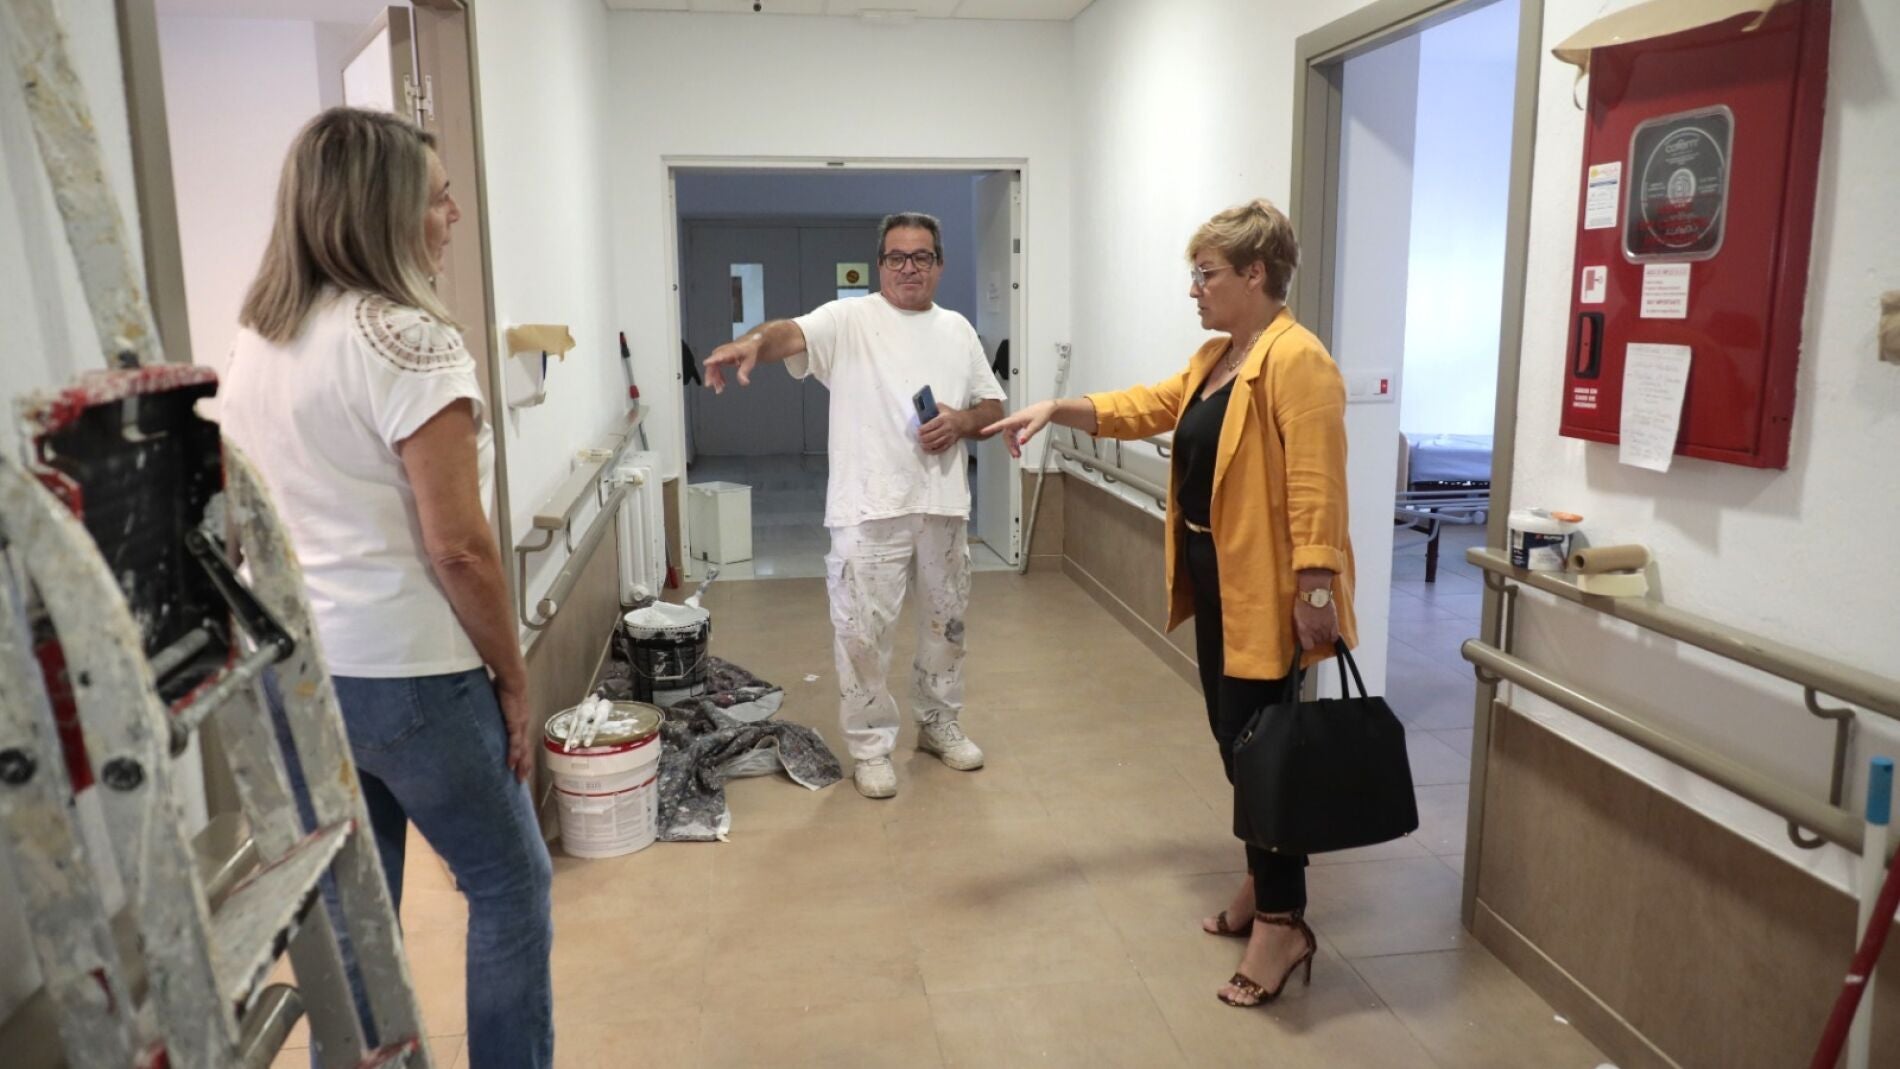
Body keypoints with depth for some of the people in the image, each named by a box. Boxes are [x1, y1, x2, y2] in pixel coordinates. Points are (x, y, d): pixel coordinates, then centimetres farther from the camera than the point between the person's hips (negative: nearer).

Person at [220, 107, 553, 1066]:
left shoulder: (253, 339, 8)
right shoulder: (409, 340, -18)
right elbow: (458, 546, -20)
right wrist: (513, 677, -9)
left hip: (293, 665, 8)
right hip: (404, 673, -8)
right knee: (510, 883, 11)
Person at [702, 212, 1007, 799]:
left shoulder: (957, 329, 12)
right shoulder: (849, 319, -4)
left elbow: (993, 407, 15)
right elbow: (793, 333, -24)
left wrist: (962, 421, -7)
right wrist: (755, 341, -47)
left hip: (943, 504, 5)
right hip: (870, 508, -5)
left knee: (946, 620, 17)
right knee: (863, 631, 0)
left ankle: (939, 723, 37)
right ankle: (871, 746, 17)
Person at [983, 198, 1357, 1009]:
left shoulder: (1296, 360, -18)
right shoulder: (1214, 358, 14)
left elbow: (1316, 485, -23)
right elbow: (1144, 408, 17)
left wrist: (1316, 587, -26)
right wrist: (1057, 410, 5)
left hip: (1266, 588, -10)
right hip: (1215, 581, 10)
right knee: (1234, 742, 17)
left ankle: (1282, 923, 9)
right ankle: (1262, 881, 32)